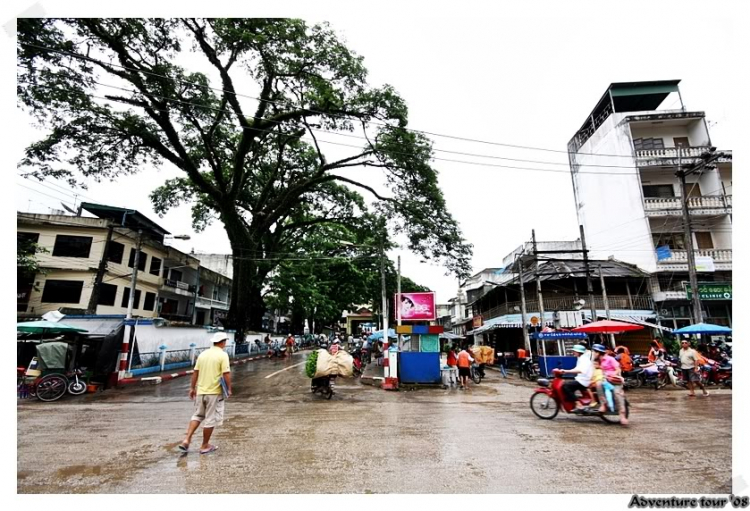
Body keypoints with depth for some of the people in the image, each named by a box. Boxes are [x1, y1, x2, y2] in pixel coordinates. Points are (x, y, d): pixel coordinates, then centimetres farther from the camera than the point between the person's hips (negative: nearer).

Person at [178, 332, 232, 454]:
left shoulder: (203, 354, 5)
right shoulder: (223, 355, -13)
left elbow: (195, 373, 8)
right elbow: (226, 374, -17)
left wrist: (192, 388, 18)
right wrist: (229, 389, -4)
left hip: (201, 391, 6)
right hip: (214, 392, -5)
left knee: (197, 415, 23)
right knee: (210, 419, 8)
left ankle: (186, 440, 12)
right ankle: (205, 446, 19)